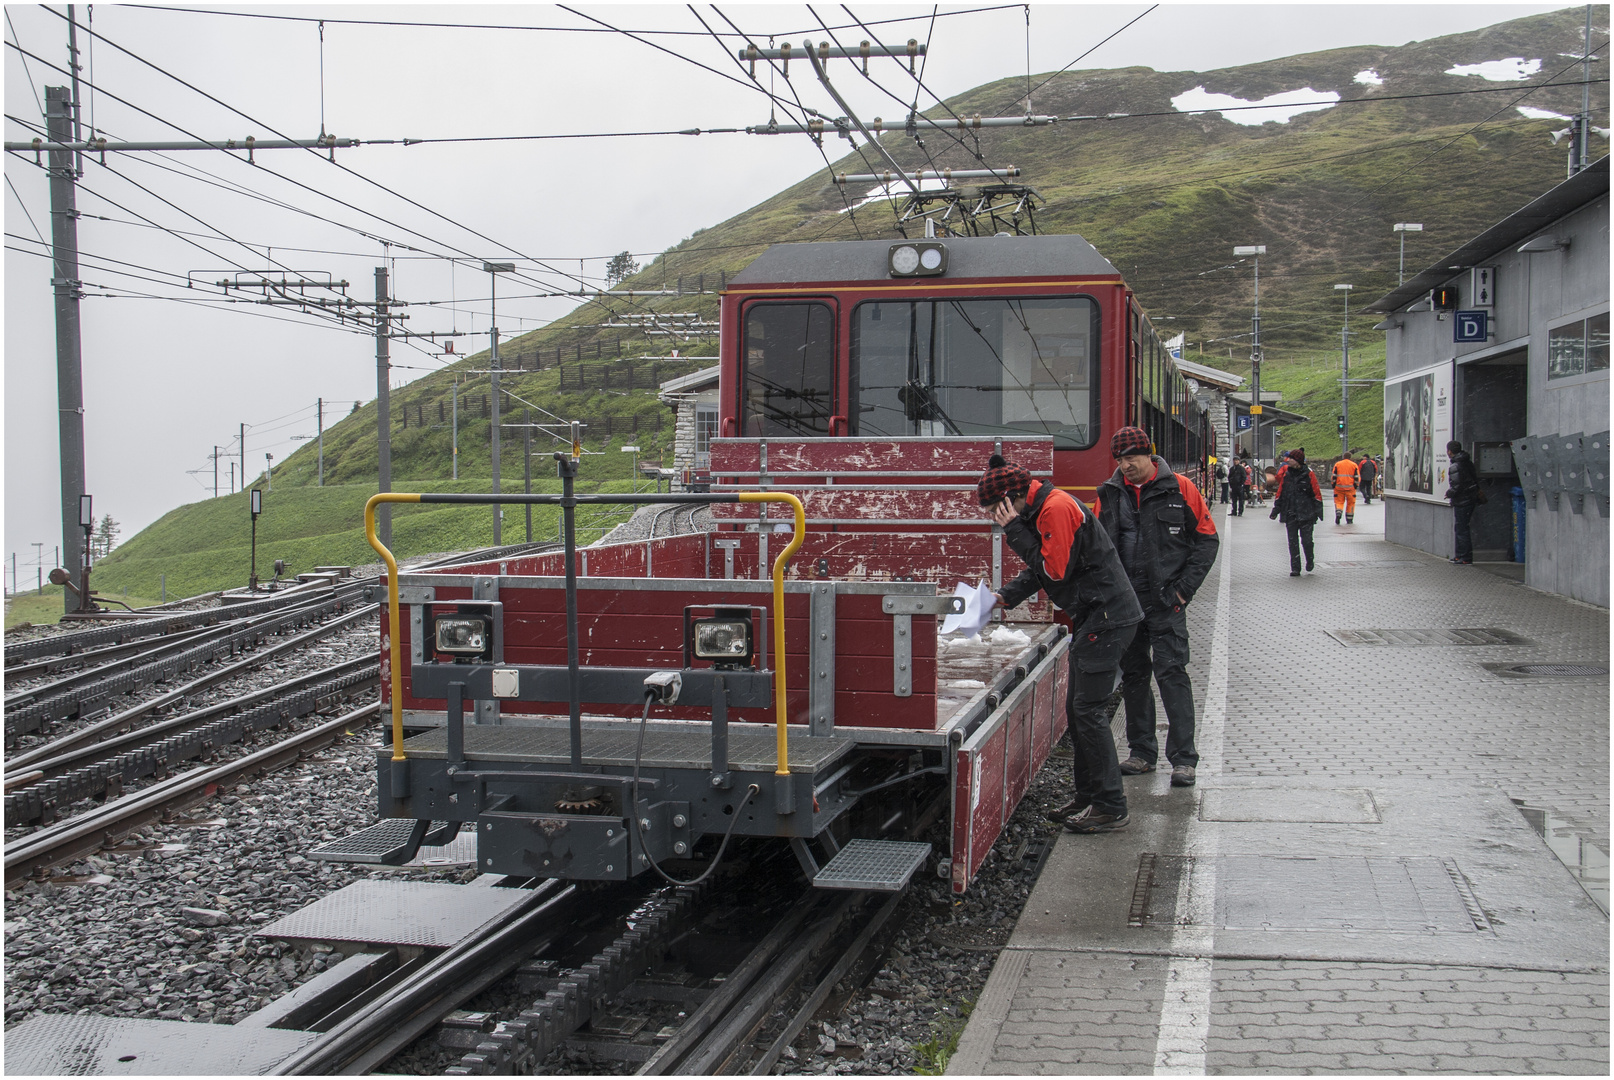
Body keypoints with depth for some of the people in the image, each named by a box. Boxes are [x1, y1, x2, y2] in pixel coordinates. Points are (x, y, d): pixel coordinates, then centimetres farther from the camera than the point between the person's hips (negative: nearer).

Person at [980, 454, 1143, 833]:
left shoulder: (1056, 509, -18)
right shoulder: (1040, 510, 14)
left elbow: (1054, 570, -21)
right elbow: (1041, 570, 20)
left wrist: (1016, 531, -15)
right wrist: (1004, 596, 7)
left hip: (1106, 617, -11)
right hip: (1091, 617, 11)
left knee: (1089, 709, -10)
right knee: (1077, 706, 14)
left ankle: (1110, 807, -5)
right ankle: (1087, 794, 23)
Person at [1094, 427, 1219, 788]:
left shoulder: (1178, 489, -3)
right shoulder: (1108, 495, 7)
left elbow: (1206, 538, 0)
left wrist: (1185, 586, -6)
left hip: (1166, 601, -4)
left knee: (1171, 673, -8)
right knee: (1133, 675, 10)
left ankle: (1183, 758, -4)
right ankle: (1142, 751, 21)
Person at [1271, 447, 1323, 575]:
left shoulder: (1308, 475, -3)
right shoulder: (1286, 475, 8)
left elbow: (1317, 494, -2)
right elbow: (1280, 493, 14)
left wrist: (1318, 511, -7)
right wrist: (1276, 509, 10)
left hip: (1306, 514, -4)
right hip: (1290, 515, 4)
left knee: (1306, 540, -4)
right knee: (1293, 542, 1)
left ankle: (1310, 562, 24)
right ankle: (1295, 568, 6)